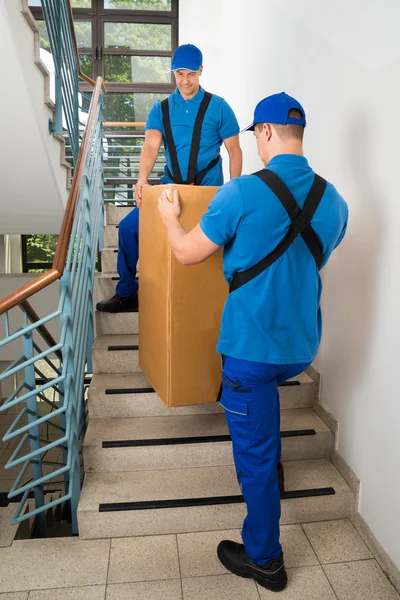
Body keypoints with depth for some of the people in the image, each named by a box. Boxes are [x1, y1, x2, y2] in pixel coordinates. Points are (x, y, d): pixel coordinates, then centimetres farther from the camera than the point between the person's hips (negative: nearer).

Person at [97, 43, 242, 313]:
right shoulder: (160, 109, 6)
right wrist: (142, 180, -29)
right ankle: (127, 294, 11)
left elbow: (235, 151, 0)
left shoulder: (218, 107, -1)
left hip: (208, 191, -3)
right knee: (128, 227, -2)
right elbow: (151, 145, -10)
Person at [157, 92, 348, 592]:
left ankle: (265, 560, 30)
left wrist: (169, 217, 13)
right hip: (303, 345, 6)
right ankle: (267, 459, 55)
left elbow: (187, 253, -8)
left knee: (255, 452, 10)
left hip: (253, 347, -6)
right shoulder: (333, 200, 0)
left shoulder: (242, 193, -18)